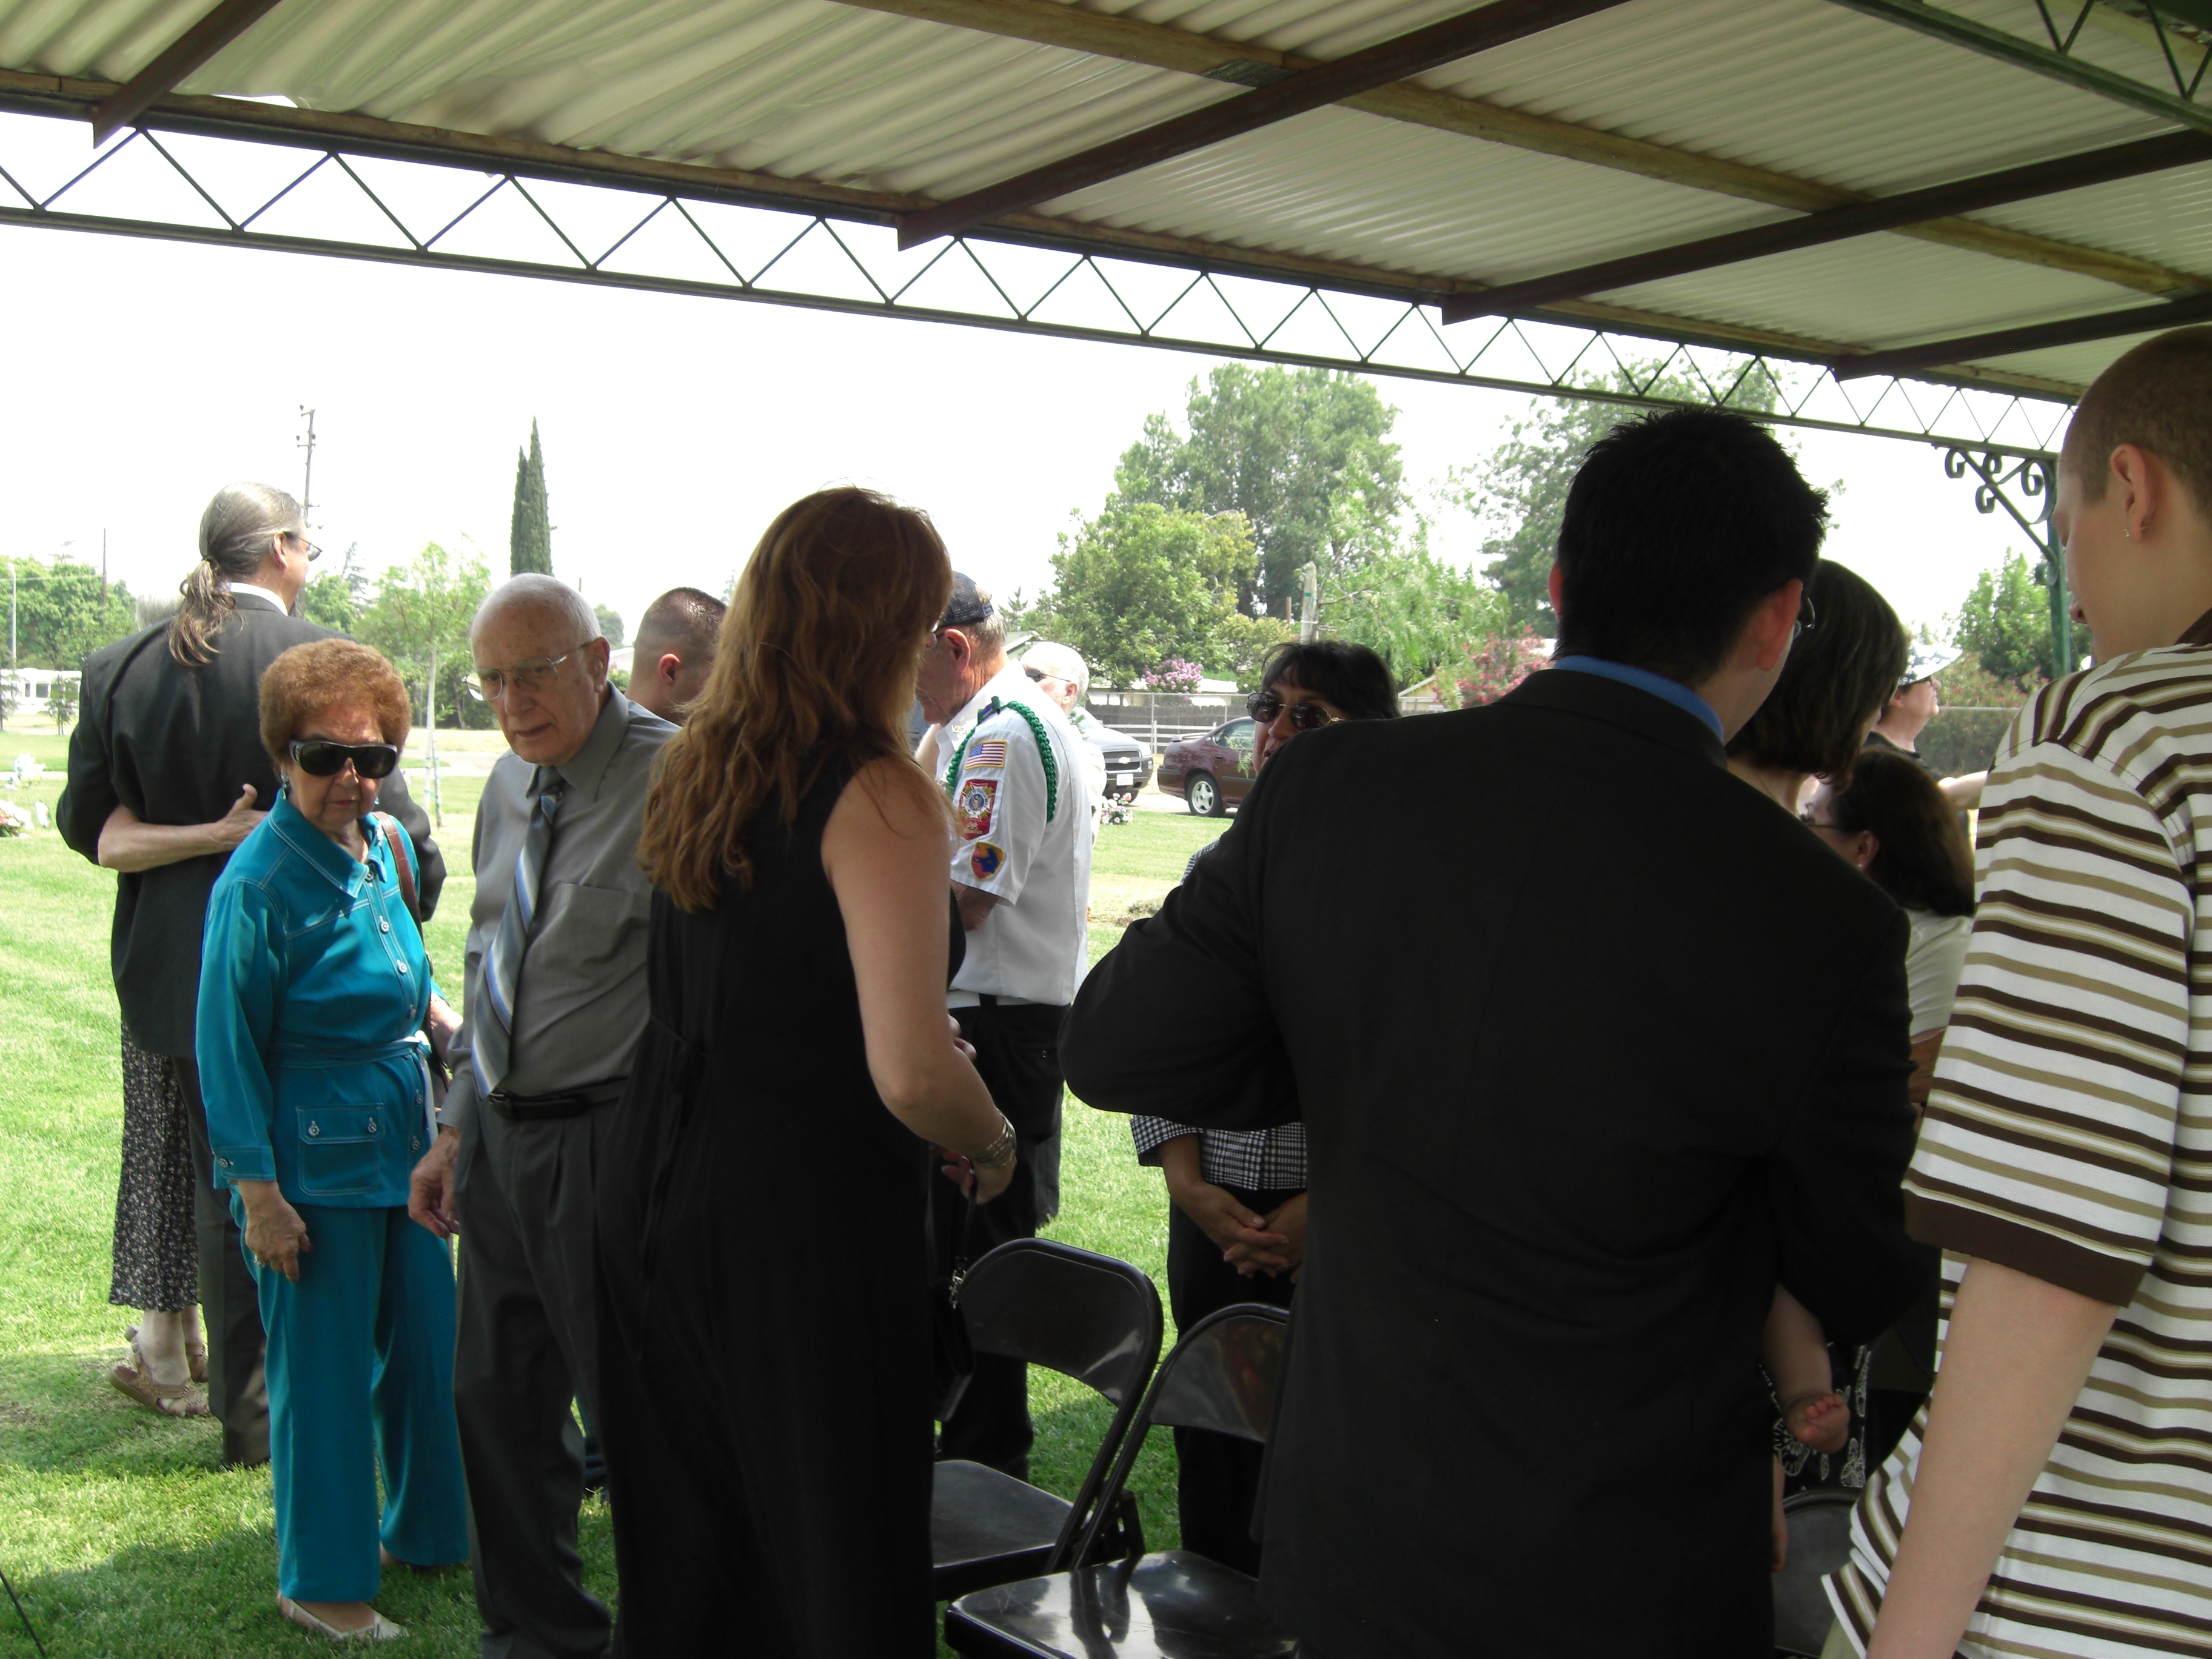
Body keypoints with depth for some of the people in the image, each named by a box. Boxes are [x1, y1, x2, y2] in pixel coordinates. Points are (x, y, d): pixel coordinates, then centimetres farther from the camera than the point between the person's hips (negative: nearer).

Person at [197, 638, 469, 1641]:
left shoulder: (385, 847, 4)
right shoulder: (260, 881, -17)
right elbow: (228, 1050, -14)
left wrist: (449, 1024, 4)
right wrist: (259, 1193, -15)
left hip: (404, 1140, 7)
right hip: (312, 1162, -7)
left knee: (427, 1344, 16)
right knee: (322, 1369, 4)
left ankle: (424, 1529, 35)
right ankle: (321, 1581, 21)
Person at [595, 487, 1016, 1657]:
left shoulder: (691, 774, 7)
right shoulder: (879, 799, -16)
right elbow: (910, 1073, -24)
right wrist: (995, 1143, -4)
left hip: (652, 1194, 8)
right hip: (802, 1217, -7)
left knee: (677, 1562, 19)